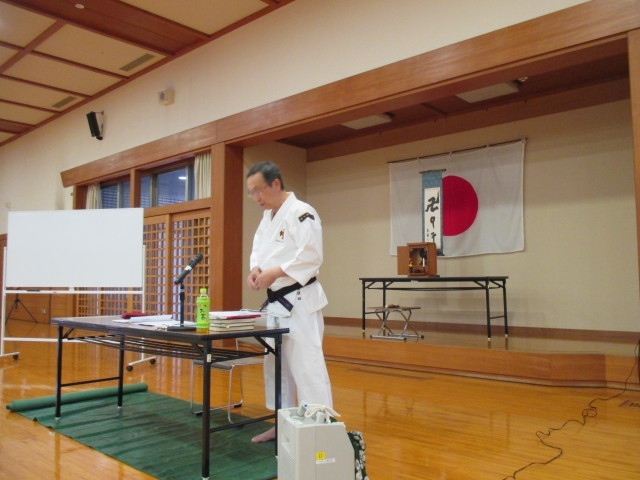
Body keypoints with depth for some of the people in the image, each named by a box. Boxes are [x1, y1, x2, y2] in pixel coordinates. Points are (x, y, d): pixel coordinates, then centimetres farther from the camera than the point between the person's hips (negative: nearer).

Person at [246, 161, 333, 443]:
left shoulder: (301, 213, -14)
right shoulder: (267, 217, 15)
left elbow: (311, 256, -22)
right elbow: (258, 250, 18)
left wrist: (274, 273, -22)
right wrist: (255, 270, -3)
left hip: (299, 301, -10)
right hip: (276, 302, 10)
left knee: (306, 366, -8)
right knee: (276, 365, 17)